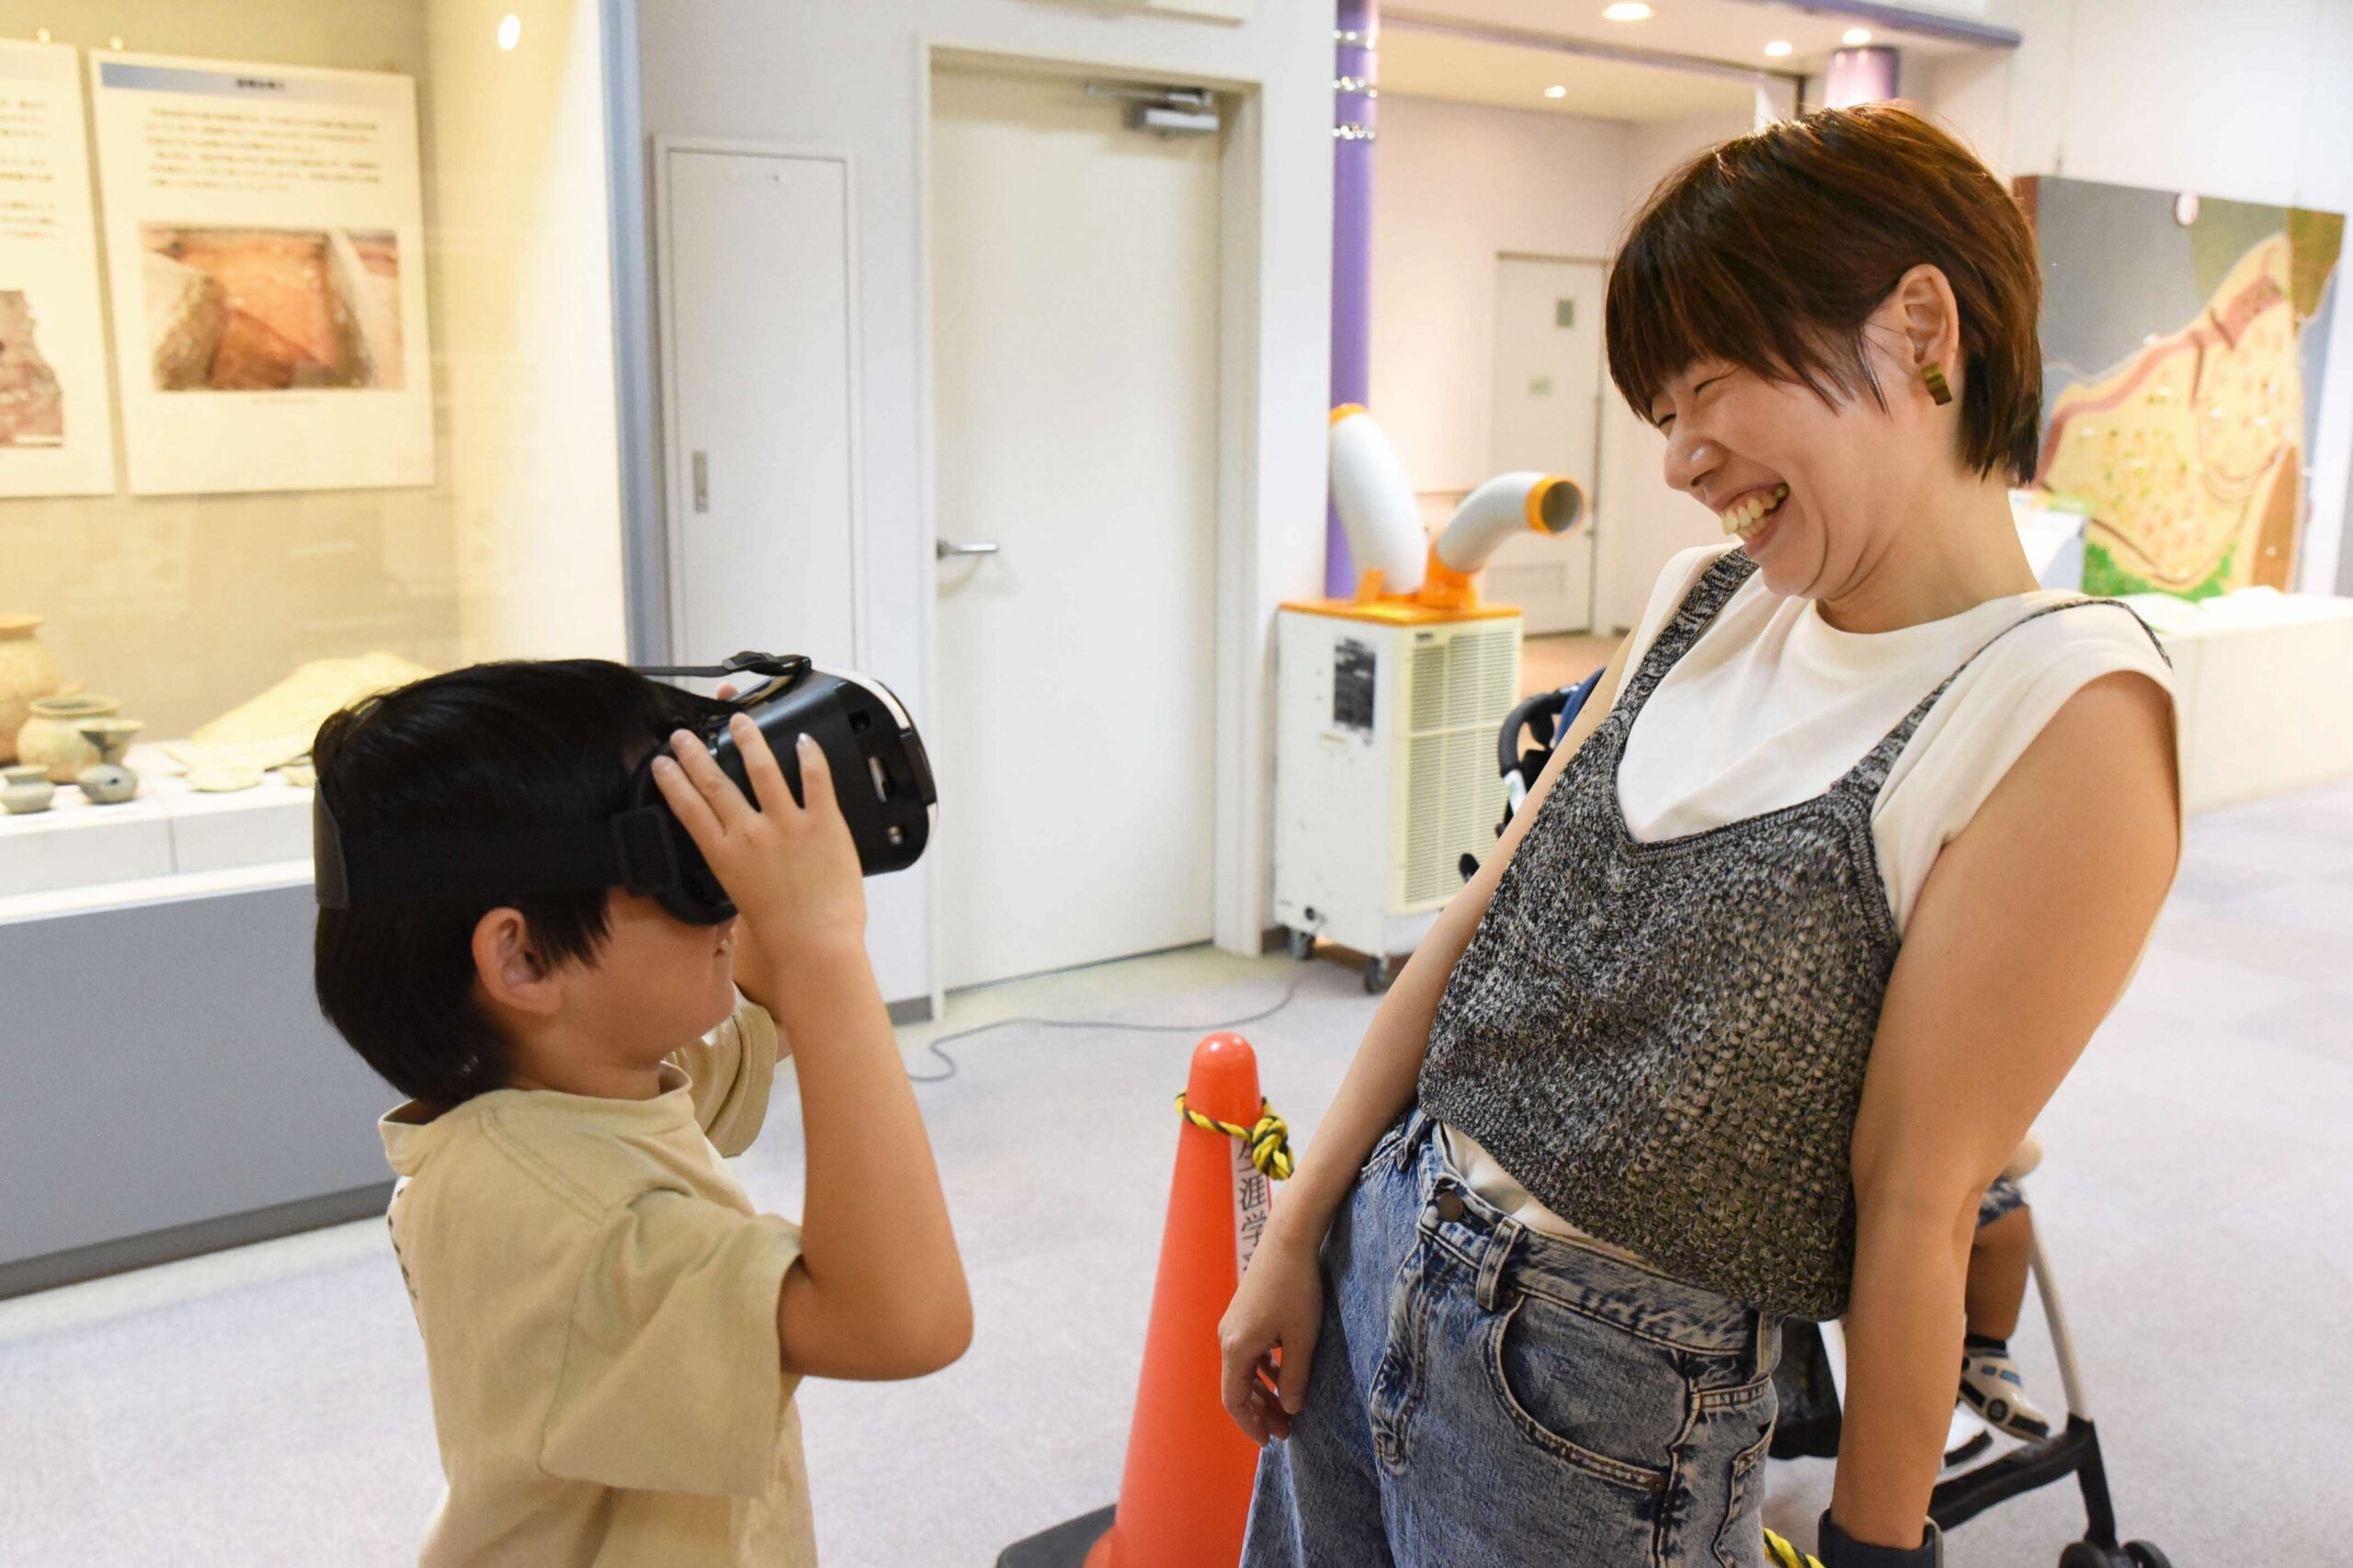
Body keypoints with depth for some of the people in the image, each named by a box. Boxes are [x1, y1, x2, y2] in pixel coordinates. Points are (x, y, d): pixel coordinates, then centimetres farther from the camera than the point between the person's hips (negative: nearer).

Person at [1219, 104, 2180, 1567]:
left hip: (1600, 1393, -6)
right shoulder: (1708, 602, 4)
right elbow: (1480, 926, 3)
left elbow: (1916, 1202, -14)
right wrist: (1295, 1241, 6)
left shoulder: (2069, 715, -16)